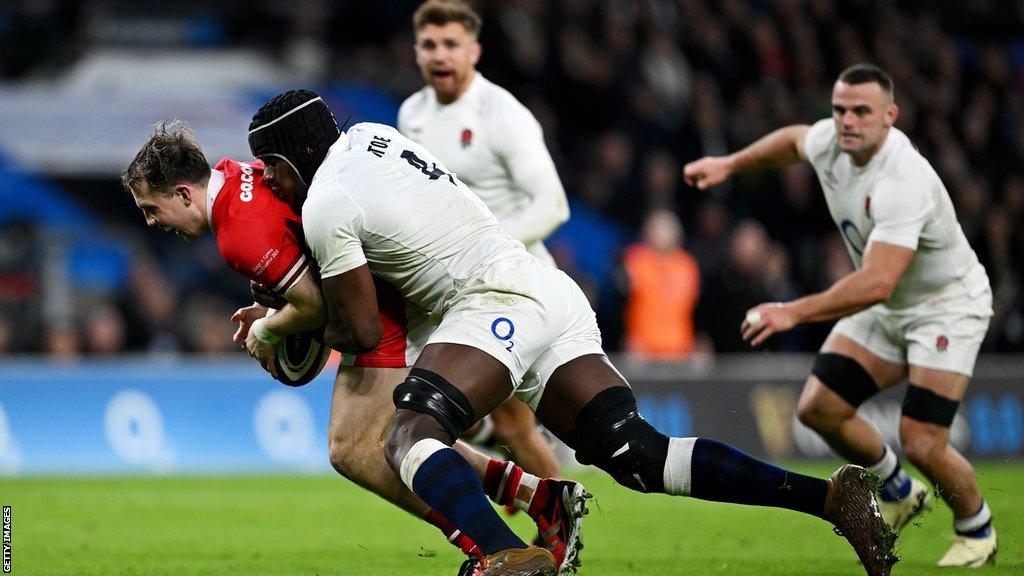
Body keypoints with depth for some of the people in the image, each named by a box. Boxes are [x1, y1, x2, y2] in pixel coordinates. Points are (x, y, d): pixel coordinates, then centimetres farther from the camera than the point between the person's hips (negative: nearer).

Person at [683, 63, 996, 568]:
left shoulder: (903, 181, -35)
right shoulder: (829, 141, -10)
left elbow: (877, 283, -43)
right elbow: (793, 140, 19)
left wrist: (795, 312, -46)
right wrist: (729, 164, 19)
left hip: (947, 304, -8)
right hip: (885, 308, 8)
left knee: (921, 443, -17)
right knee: (819, 407, -2)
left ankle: (977, 531, 14)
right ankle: (899, 494, 25)